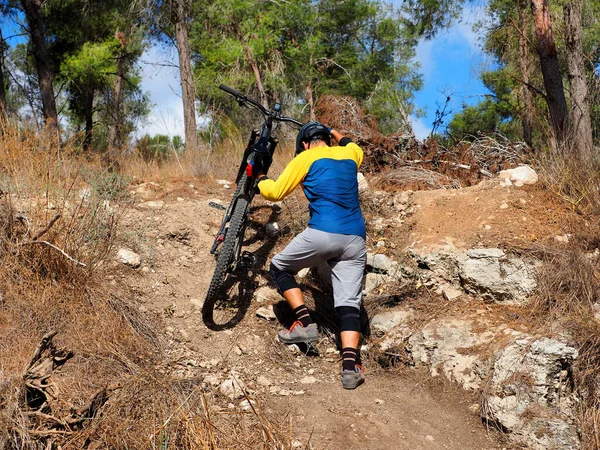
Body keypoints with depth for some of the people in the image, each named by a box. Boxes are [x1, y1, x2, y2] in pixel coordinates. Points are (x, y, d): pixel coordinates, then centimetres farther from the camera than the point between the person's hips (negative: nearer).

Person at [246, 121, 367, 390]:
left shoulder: (306, 158, 6)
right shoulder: (349, 154, 21)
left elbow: (275, 192, 8)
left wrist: (257, 176, 26)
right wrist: (334, 133, 60)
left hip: (322, 234, -5)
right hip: (356, 239, 5)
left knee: (279, 267, 18)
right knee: (349, 304, 4)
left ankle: (305, 323, 5)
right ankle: (351, 365, -13)